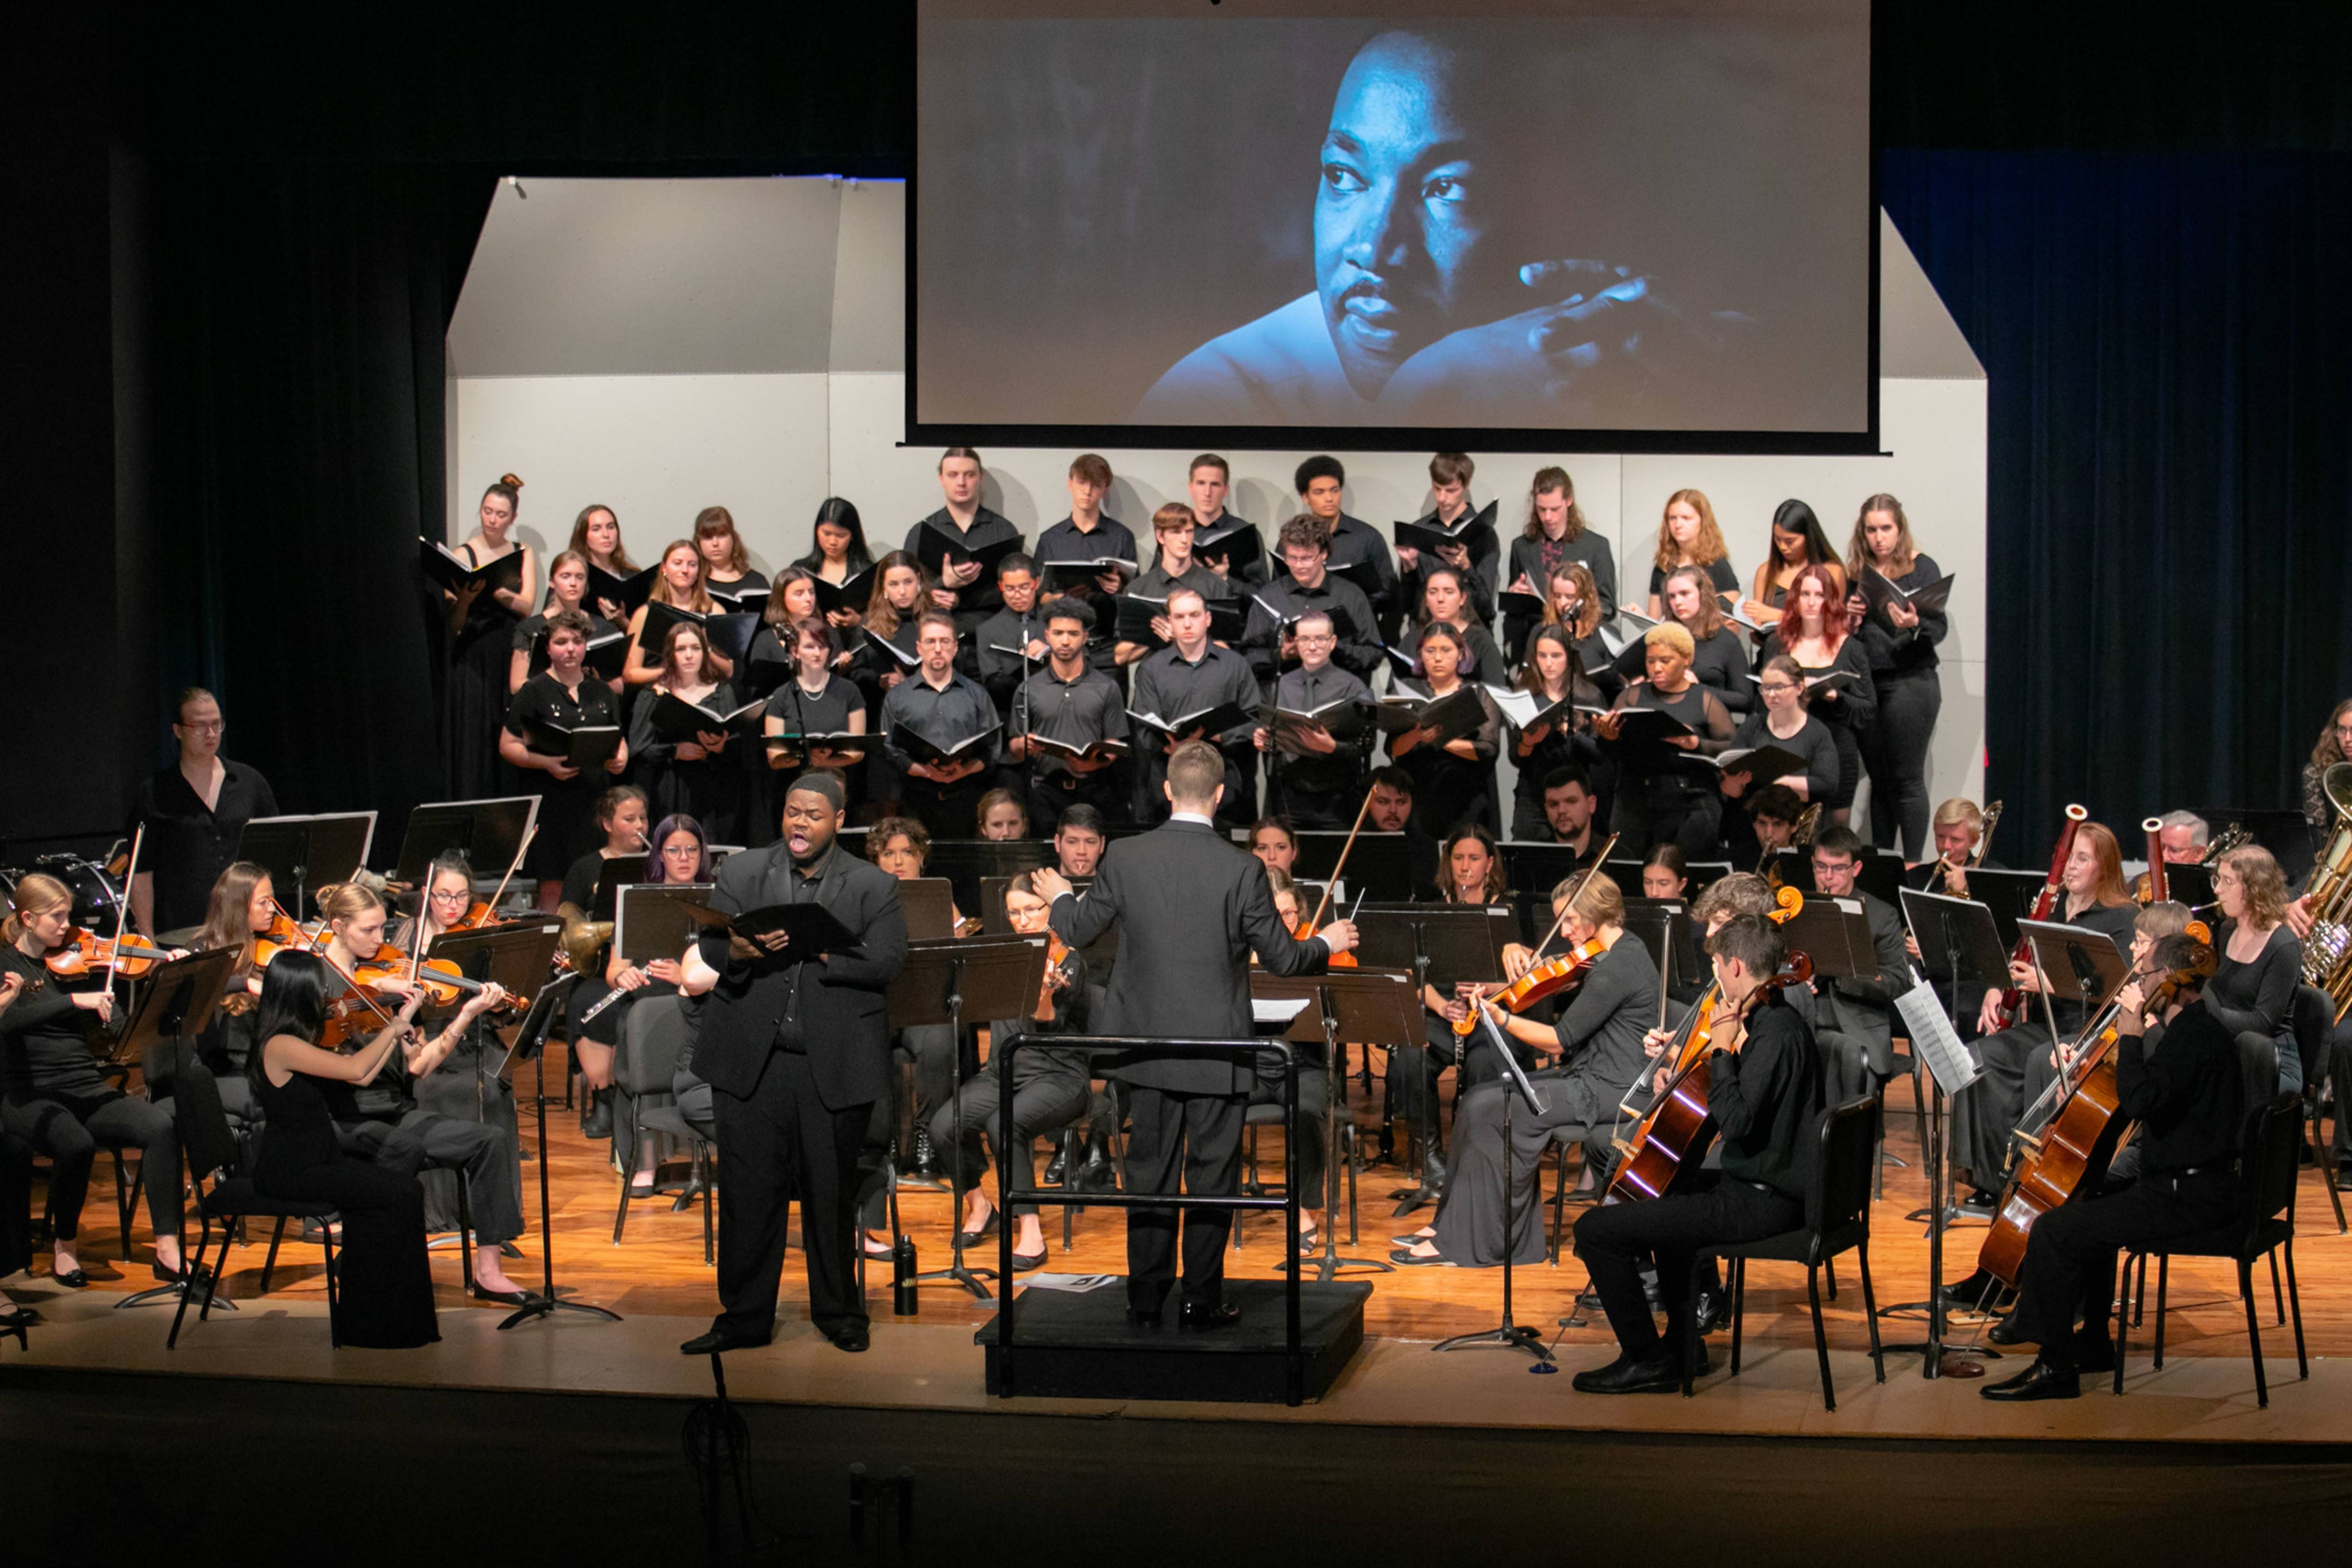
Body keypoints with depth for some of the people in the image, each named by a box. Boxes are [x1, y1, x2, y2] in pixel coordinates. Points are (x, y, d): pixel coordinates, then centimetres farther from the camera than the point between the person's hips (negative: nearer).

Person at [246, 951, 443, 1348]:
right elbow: (354, 1068, -28)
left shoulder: (297, 1042, 11)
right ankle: (391, 1318, -2)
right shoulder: (280, 1046, -20)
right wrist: (392, 1029, -12)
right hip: (289, 1172, -9)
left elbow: (363, 1078, 12)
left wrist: (401, 1024, 11)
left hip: (316, 1160, 9)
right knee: (402, 1195, -14)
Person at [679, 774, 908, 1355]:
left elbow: (888, 961, -8)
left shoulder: (873, 886, 5)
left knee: (831, 1192, 6)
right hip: (751, 1060, 1)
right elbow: (710, 949, -2)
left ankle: (838, 1312, 21)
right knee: (748, 1191, 3)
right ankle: (744, 1317, 12)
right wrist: (738, 950, -25)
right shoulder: (741, 872, 9)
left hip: (834, 1064, -1)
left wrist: (817, 947, -20)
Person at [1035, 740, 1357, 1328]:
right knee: (1212, 1175, 7)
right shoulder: (1241, 869, -13)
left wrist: (1059, 897, 28)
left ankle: (1146, 1298, 16)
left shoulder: (1124, 858, -6)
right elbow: (1281, 957, -7)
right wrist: (1327, 943, 14)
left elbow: (1079, 932, 5)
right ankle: (1201, 1300, 10)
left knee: (1150, 1170, 12)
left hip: (1148, 1046, 3)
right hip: (1218, 1049, -3)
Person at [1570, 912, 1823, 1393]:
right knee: (1666, 1189, 40)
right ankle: (1682, 1340, 40)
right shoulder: (1777, 1020, 11)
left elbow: (1735, 1121, -30)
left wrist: (1722, 1048, -21)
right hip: (1762, 1183, 11)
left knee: (1596, 1229, -12)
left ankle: (1645, 1360, -1)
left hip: (1760, 1201, -11)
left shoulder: (1776, 1033, -21)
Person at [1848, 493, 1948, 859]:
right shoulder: (1856, 572, 12)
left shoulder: (1922, 568, -2)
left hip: (1910, 682, -5)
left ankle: (1912, 866, -2)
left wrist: (1914, 626, -27)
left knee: (1907, 780, -5)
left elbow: (1940, 628, -7)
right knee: (1879, 780, 8)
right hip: (1867, 684, 5)